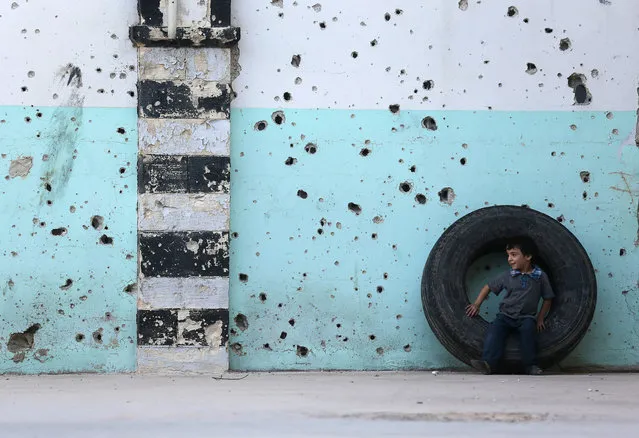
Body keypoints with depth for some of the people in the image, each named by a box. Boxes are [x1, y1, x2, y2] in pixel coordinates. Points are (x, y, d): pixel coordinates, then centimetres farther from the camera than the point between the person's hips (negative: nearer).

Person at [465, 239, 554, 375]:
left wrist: (540, 318, 4)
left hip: (526, 317, -2)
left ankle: (531, 365, -31)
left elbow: (548, 298, 10)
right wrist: (476, 304, 5)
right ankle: (488, 363, -42)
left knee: (528, 328, -35)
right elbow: (489, 287, 14)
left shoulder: (540, 276, 2)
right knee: (495, 328, -29)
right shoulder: (507, 276, 6)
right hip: (506, 315, 2)